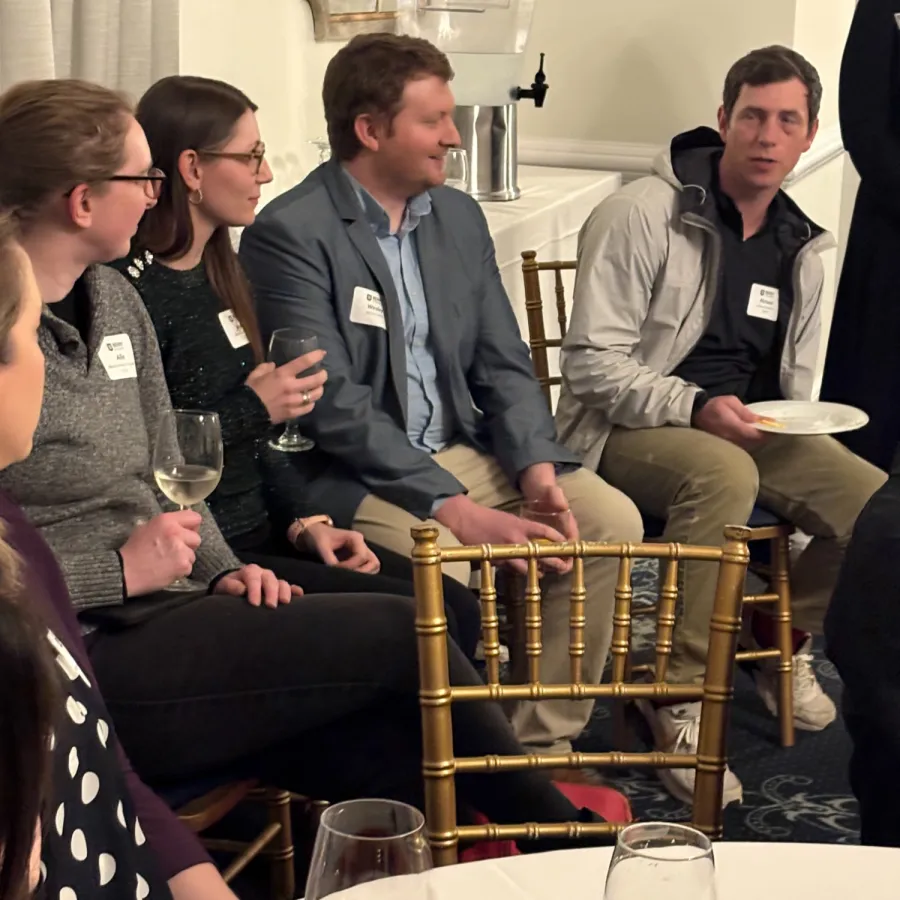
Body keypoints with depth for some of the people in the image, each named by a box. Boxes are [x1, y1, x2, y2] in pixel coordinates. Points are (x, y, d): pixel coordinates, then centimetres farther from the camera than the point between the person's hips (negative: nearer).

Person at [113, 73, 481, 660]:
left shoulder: (216, 271, 13)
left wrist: (304, 522, 3)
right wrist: (254, 409, -15)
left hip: (259, 534, 9)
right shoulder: (131, 294, -17)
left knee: (456, 608, -2)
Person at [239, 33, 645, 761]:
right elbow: (332, 403, -20)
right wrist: (452, 507, -25)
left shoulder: (461, 217, 10)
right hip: (350, 475, -7)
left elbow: (504, 366, 10)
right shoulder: (290, 233, -13)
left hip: (463, 453, 7)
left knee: (610, 518, -9)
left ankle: (543, 742, 0)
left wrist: (536, 465, -10)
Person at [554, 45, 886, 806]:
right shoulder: (642, 216, -9)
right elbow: (591, 363, -13)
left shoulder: (800, 248, 11)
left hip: (750, 429, 6)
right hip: (632, 429, -6)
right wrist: (695, 408, -25)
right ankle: (679, 699, -26)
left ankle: (784, 634, 12)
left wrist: (790, 425, 0)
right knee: (726, 476, -39)